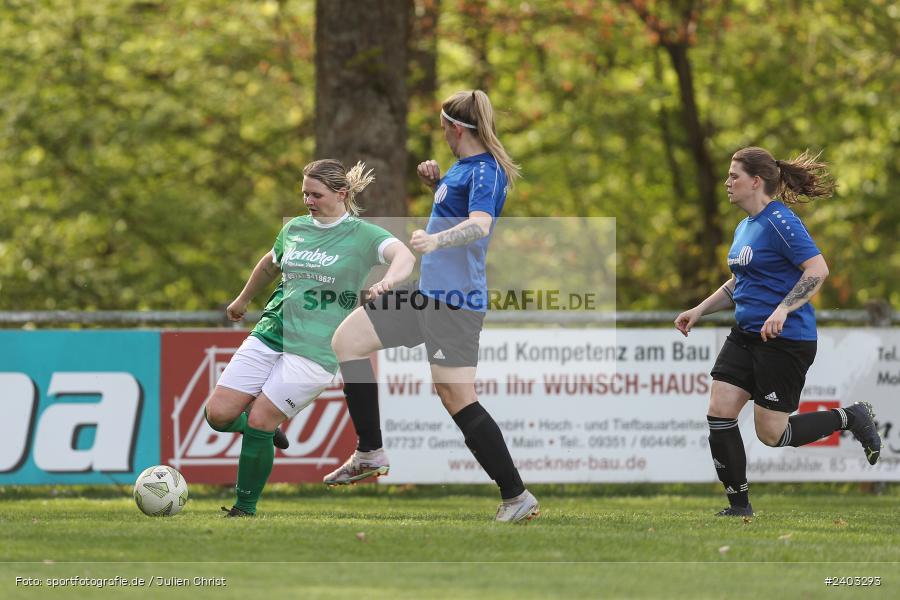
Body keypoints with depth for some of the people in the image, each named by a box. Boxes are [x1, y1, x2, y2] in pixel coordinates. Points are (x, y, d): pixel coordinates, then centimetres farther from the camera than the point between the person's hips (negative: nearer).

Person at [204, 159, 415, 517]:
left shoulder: (361, 235, -4)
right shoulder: (295, 229, 13)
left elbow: (403, 255, -23)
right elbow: (270, 265, 33)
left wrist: (389, 279, -45)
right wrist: (243, 300, 46)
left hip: (314, 349, -6)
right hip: (270, 334, 6)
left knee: (258, 420, -13)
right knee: (218, 414, -5)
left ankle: (245, 508, 3)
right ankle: (269, 430, 27)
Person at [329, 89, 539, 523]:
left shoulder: (485, 171, -15)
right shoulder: (462, 166, 13)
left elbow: (479, 225, -33)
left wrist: (436, 240, -50)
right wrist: (434, 181, 14)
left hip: (455, 300, -10)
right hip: (428, 291, 10)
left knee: (457, 399, -12)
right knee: (346, 340, 12)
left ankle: (517, 498, -5)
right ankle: (370, 454, 15)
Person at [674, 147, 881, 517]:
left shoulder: (779, 222, -15)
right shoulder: (745, 227, 14)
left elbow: (818, 269, -23)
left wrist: (782, 309, -31)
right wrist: (699, 311, 18)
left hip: (786, 340, -9)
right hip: (746, 335, 9)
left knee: (771, 434, -5)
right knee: (718, 414, -4)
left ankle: (851, 418, 15)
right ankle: (739, 506, 5)